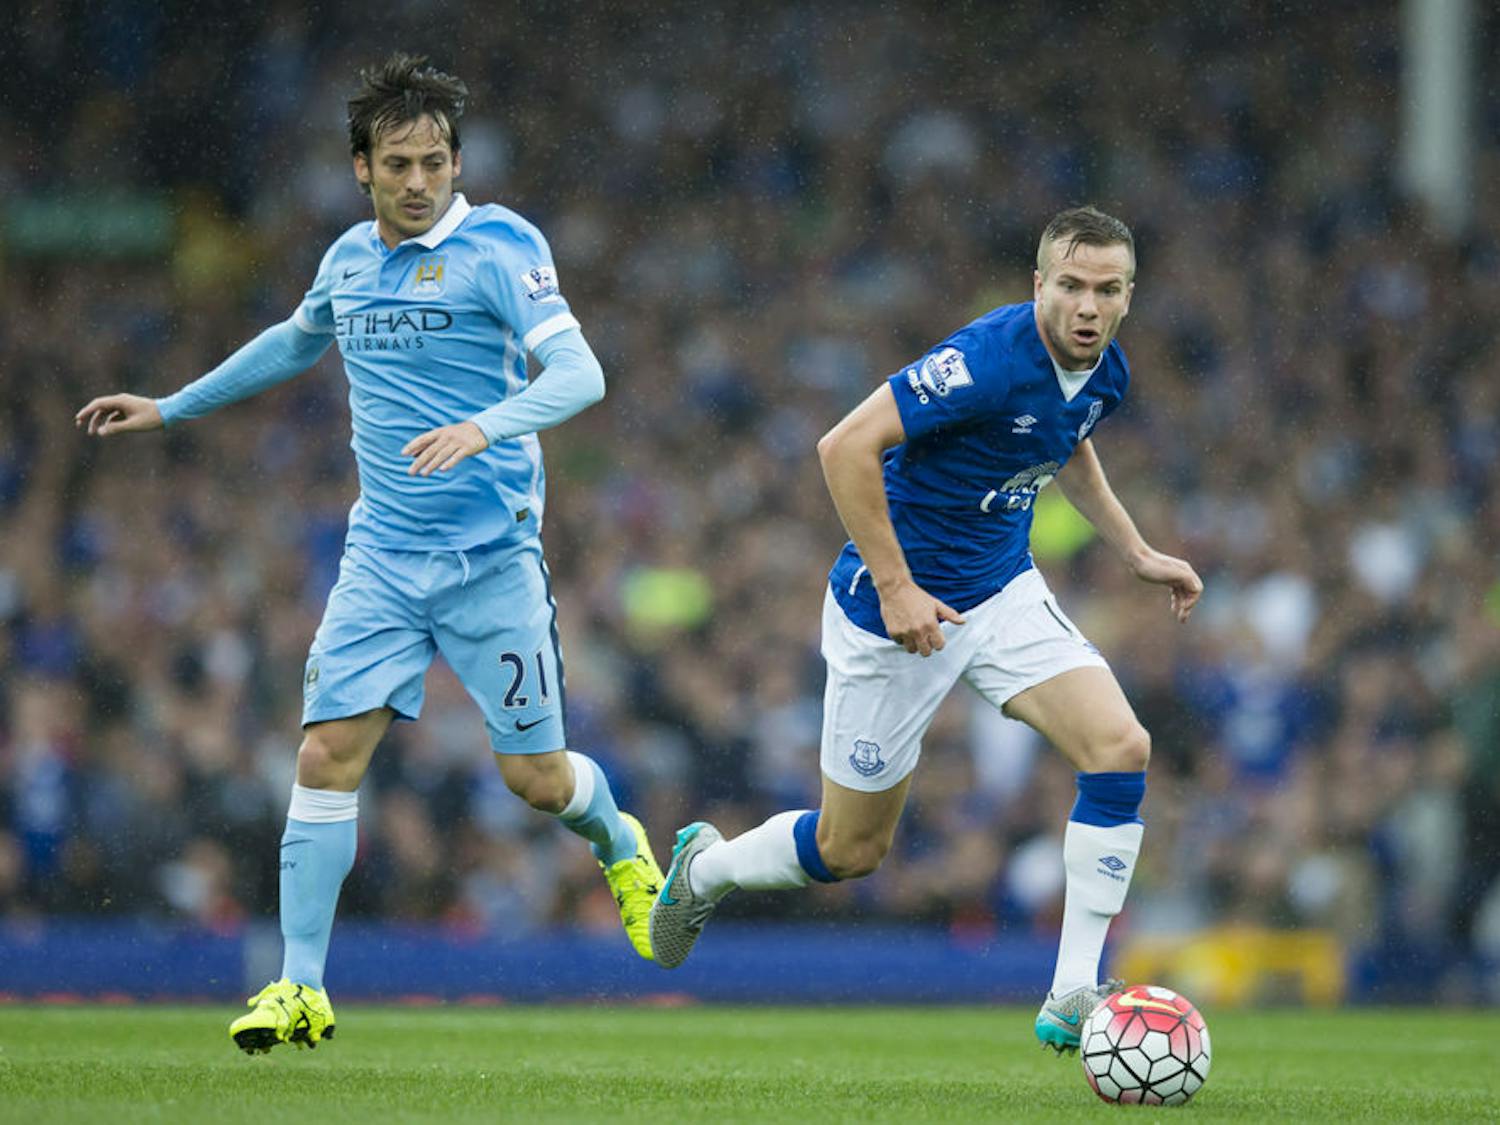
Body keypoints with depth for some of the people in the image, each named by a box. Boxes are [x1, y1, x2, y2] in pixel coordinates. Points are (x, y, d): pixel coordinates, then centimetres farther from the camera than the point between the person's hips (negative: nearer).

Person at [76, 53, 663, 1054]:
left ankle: (621, 846, 37)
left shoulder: (500, 246, -10)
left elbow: (580, 375, -20)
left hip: (492, 554, -4)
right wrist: (171, 408, 36)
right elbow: (296, 342, 32)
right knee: (328, 755, -9)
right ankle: (300, 989, -4)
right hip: (382, 556, 4)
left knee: (536, 776, 1)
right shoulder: (348, 260, 9)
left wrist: (484, 426, -38)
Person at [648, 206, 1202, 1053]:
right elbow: (846, 447, -29)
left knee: (1122, 747, -16)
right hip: (897, 607, -7)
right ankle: (705, 867, 39)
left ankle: (1074, 999, -10)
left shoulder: (1106, 374, -2)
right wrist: (895, 586, -28)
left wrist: (1137, 553, 17)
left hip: (1004, 595, 7)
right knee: (853, 848, 5)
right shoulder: (991, 358, -28)